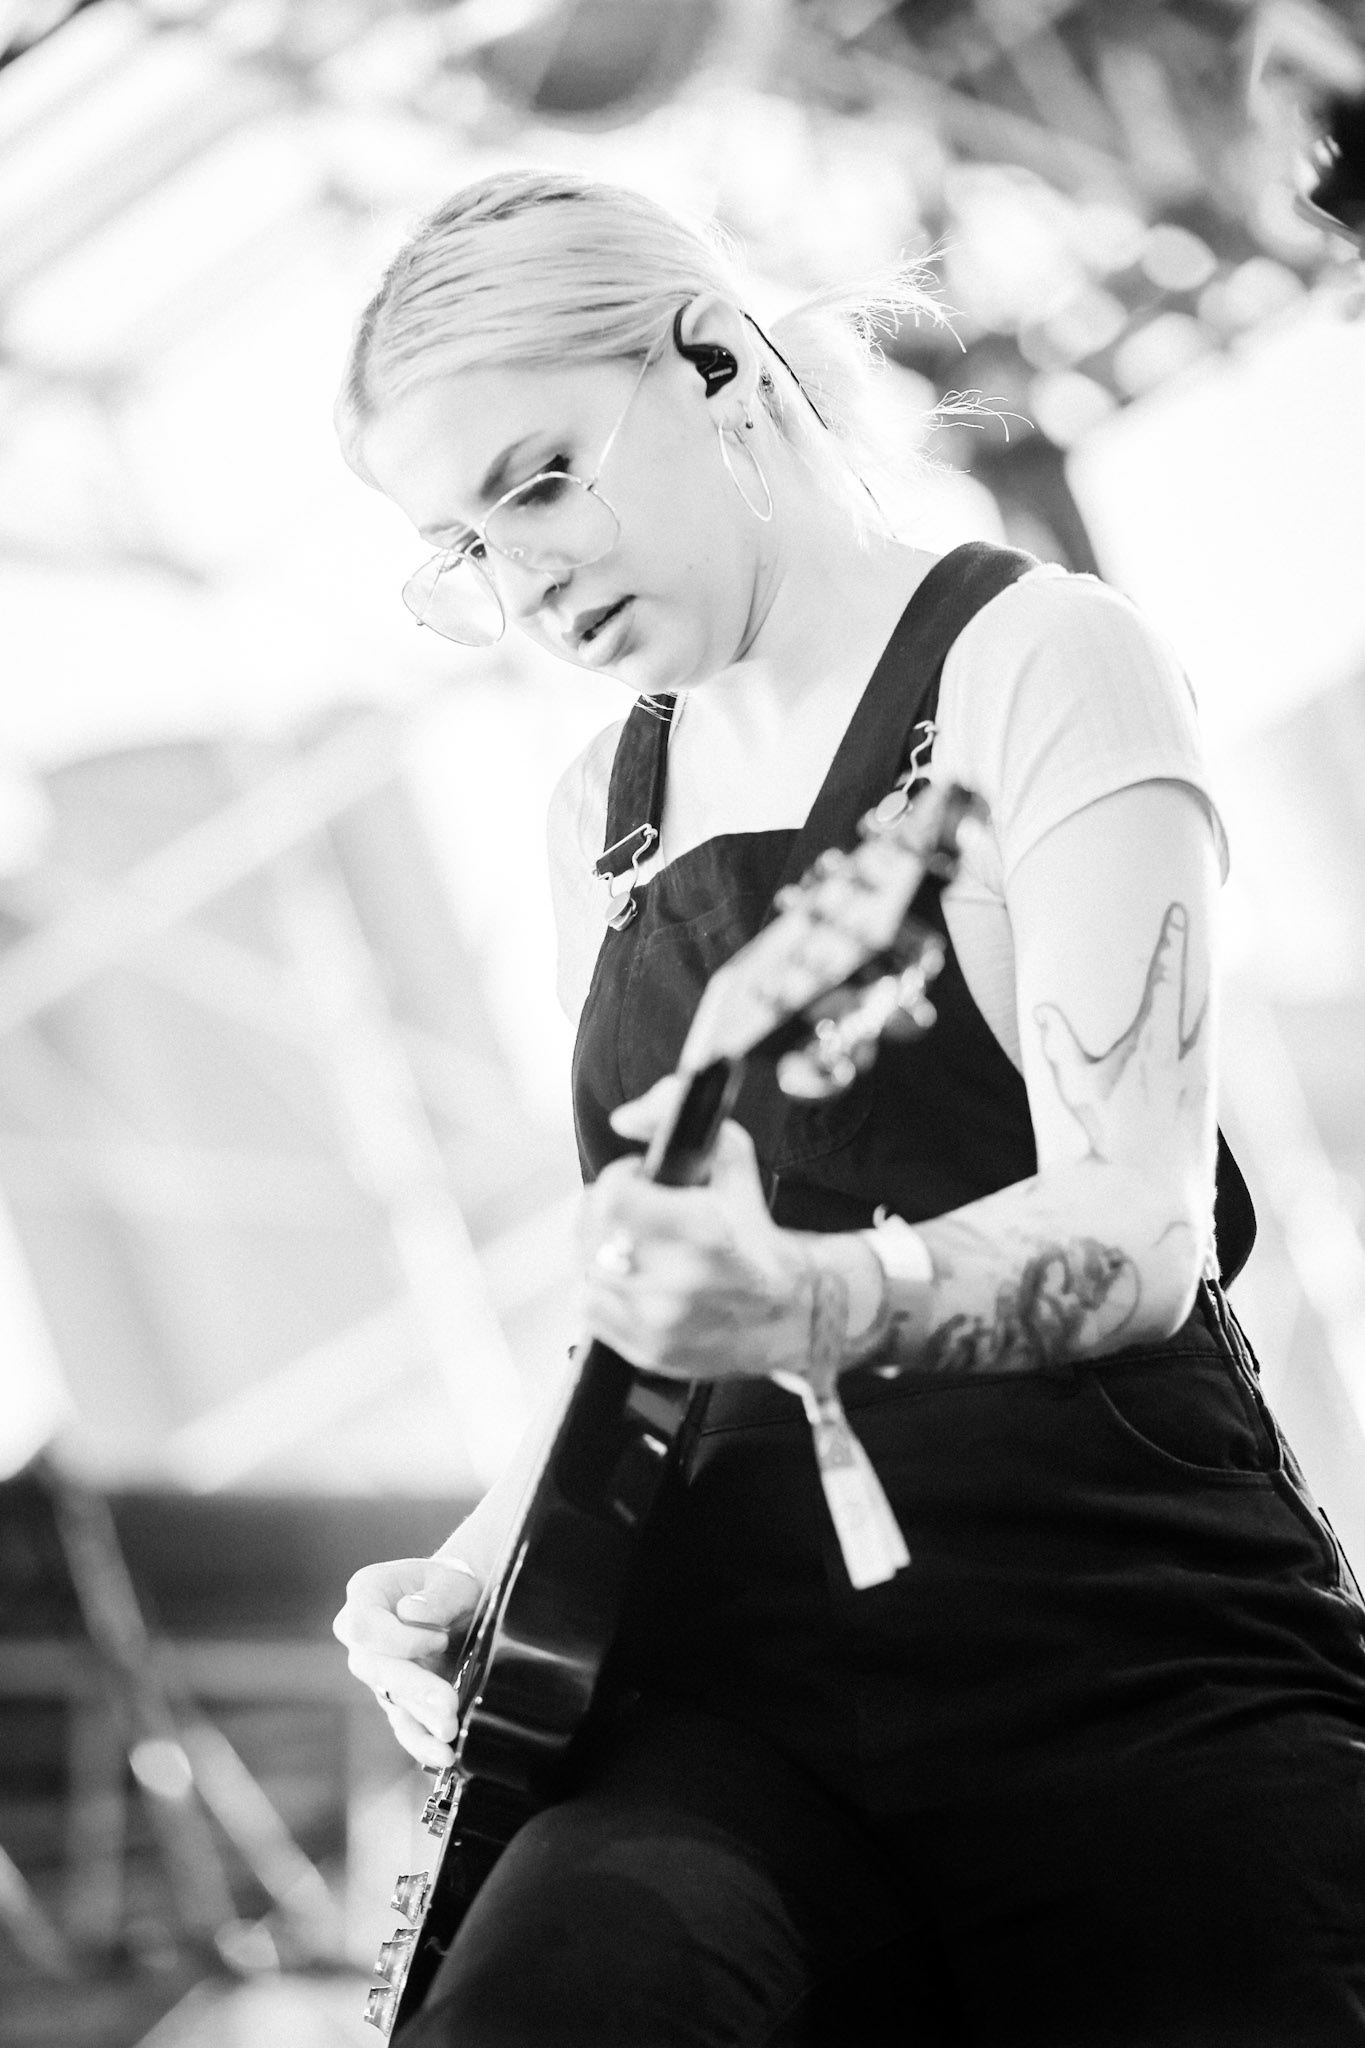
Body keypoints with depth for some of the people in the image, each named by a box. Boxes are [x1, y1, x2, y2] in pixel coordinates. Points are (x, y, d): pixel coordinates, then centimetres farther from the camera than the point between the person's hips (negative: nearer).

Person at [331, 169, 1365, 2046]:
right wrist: (469, 1576, 7)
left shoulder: (1031, 660, -1)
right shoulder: (599, 816, 19)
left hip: (1124, 1679, -3)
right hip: (743, 1703, 4)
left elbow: (1141, 1229, -15)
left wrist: (818, 1302, -34)